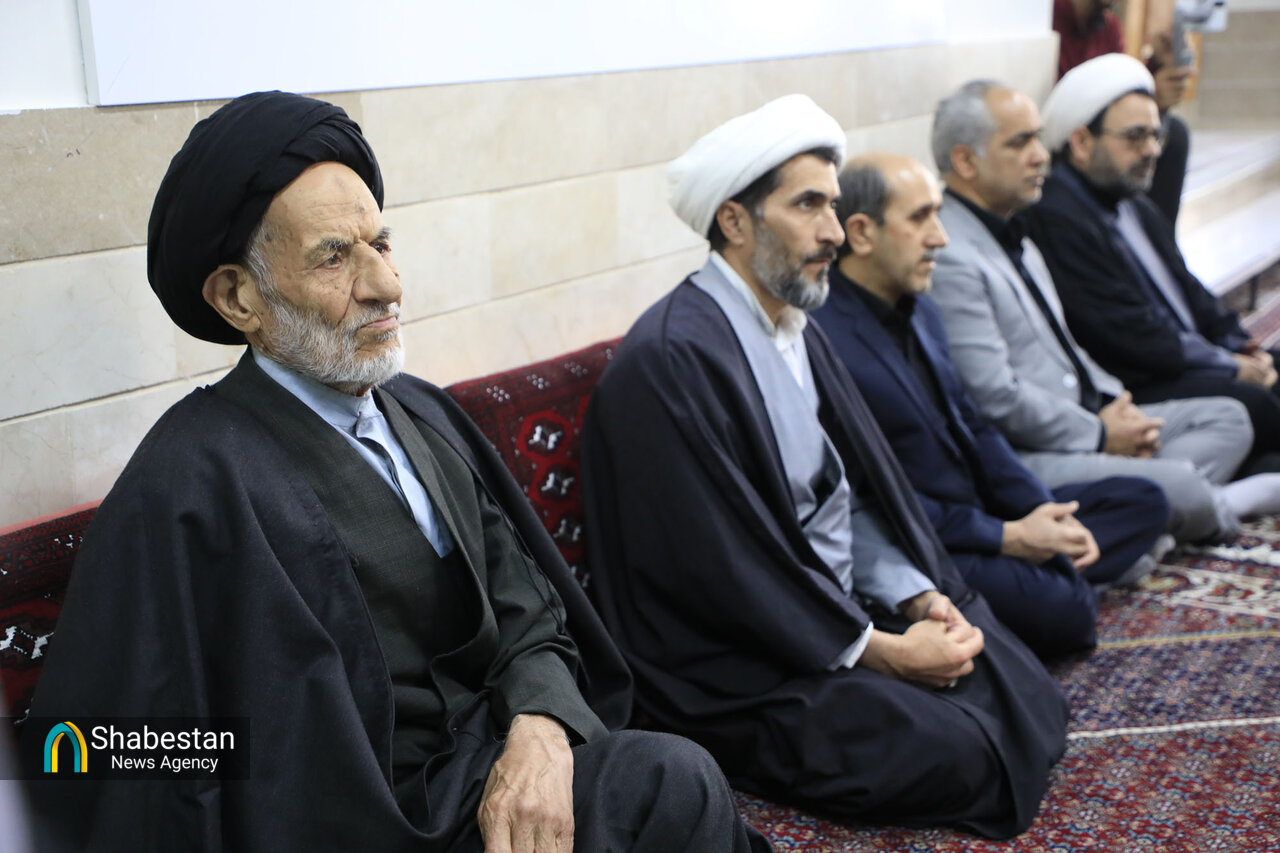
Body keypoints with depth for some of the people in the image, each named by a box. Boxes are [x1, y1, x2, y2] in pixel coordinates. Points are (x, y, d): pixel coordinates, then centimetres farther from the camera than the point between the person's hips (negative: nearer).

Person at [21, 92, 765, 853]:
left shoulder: (423, 414, 8)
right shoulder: (191, 489, -15)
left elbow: (524, 613, 9)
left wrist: (539, 730, -12)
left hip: (490, 763, 7)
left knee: (679, 779, -18)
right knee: (676, 786, -23)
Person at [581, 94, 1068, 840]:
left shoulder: (800, 331, 10)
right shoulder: (671, 359, -20)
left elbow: (854, 496, 13)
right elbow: (723, 568, -21)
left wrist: (919, 597, -4)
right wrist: (883, 652, -17)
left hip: (847, 605, 9)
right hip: (739, 662, -8)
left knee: (1029, 697, -2)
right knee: (961, 755, -20)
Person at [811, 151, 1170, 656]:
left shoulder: (918, 310, 11)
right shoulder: (825, 339, -21)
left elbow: (972, 427, 14)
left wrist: (1042, 512, -1)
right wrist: (1007, 538, -18)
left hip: (981, 511, 10)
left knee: (1143, 502, 10)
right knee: (1063, 611, -32)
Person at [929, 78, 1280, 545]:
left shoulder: (1015, 237, 18)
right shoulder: (948, 260, -18)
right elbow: (996, 397, -23)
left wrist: (1114, 402, 5)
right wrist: (1101, 435, -13)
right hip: (1020, 455, -11)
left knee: (1227, 418, 9)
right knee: (1178, 484, -26)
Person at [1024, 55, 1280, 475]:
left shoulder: (1134, 204, 19)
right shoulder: (1055, 219, -15)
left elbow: (1187, 289, 23)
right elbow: (1127, 334, -19)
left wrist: (1238, 344, 4)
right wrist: (1230, 367, -12)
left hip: (1191, 361, 10)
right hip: (1129, 390, -10)